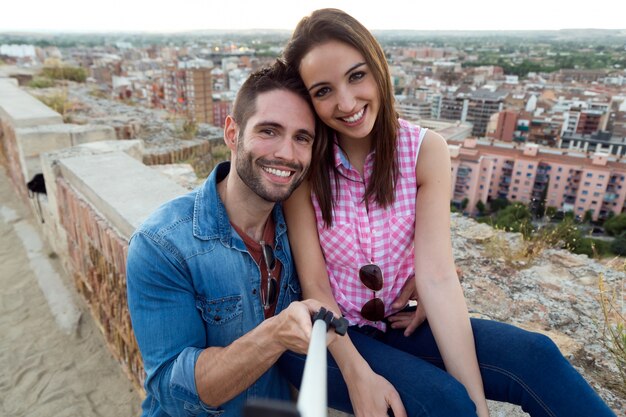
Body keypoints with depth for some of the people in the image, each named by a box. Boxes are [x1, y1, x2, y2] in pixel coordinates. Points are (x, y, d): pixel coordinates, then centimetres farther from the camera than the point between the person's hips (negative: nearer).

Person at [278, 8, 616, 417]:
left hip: (396, 321, 2)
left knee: (533, 356, -19)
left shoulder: (425, 149, -10)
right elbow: (314, 284, -14)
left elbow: (437, 276, -18)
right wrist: (357, 374, -28)